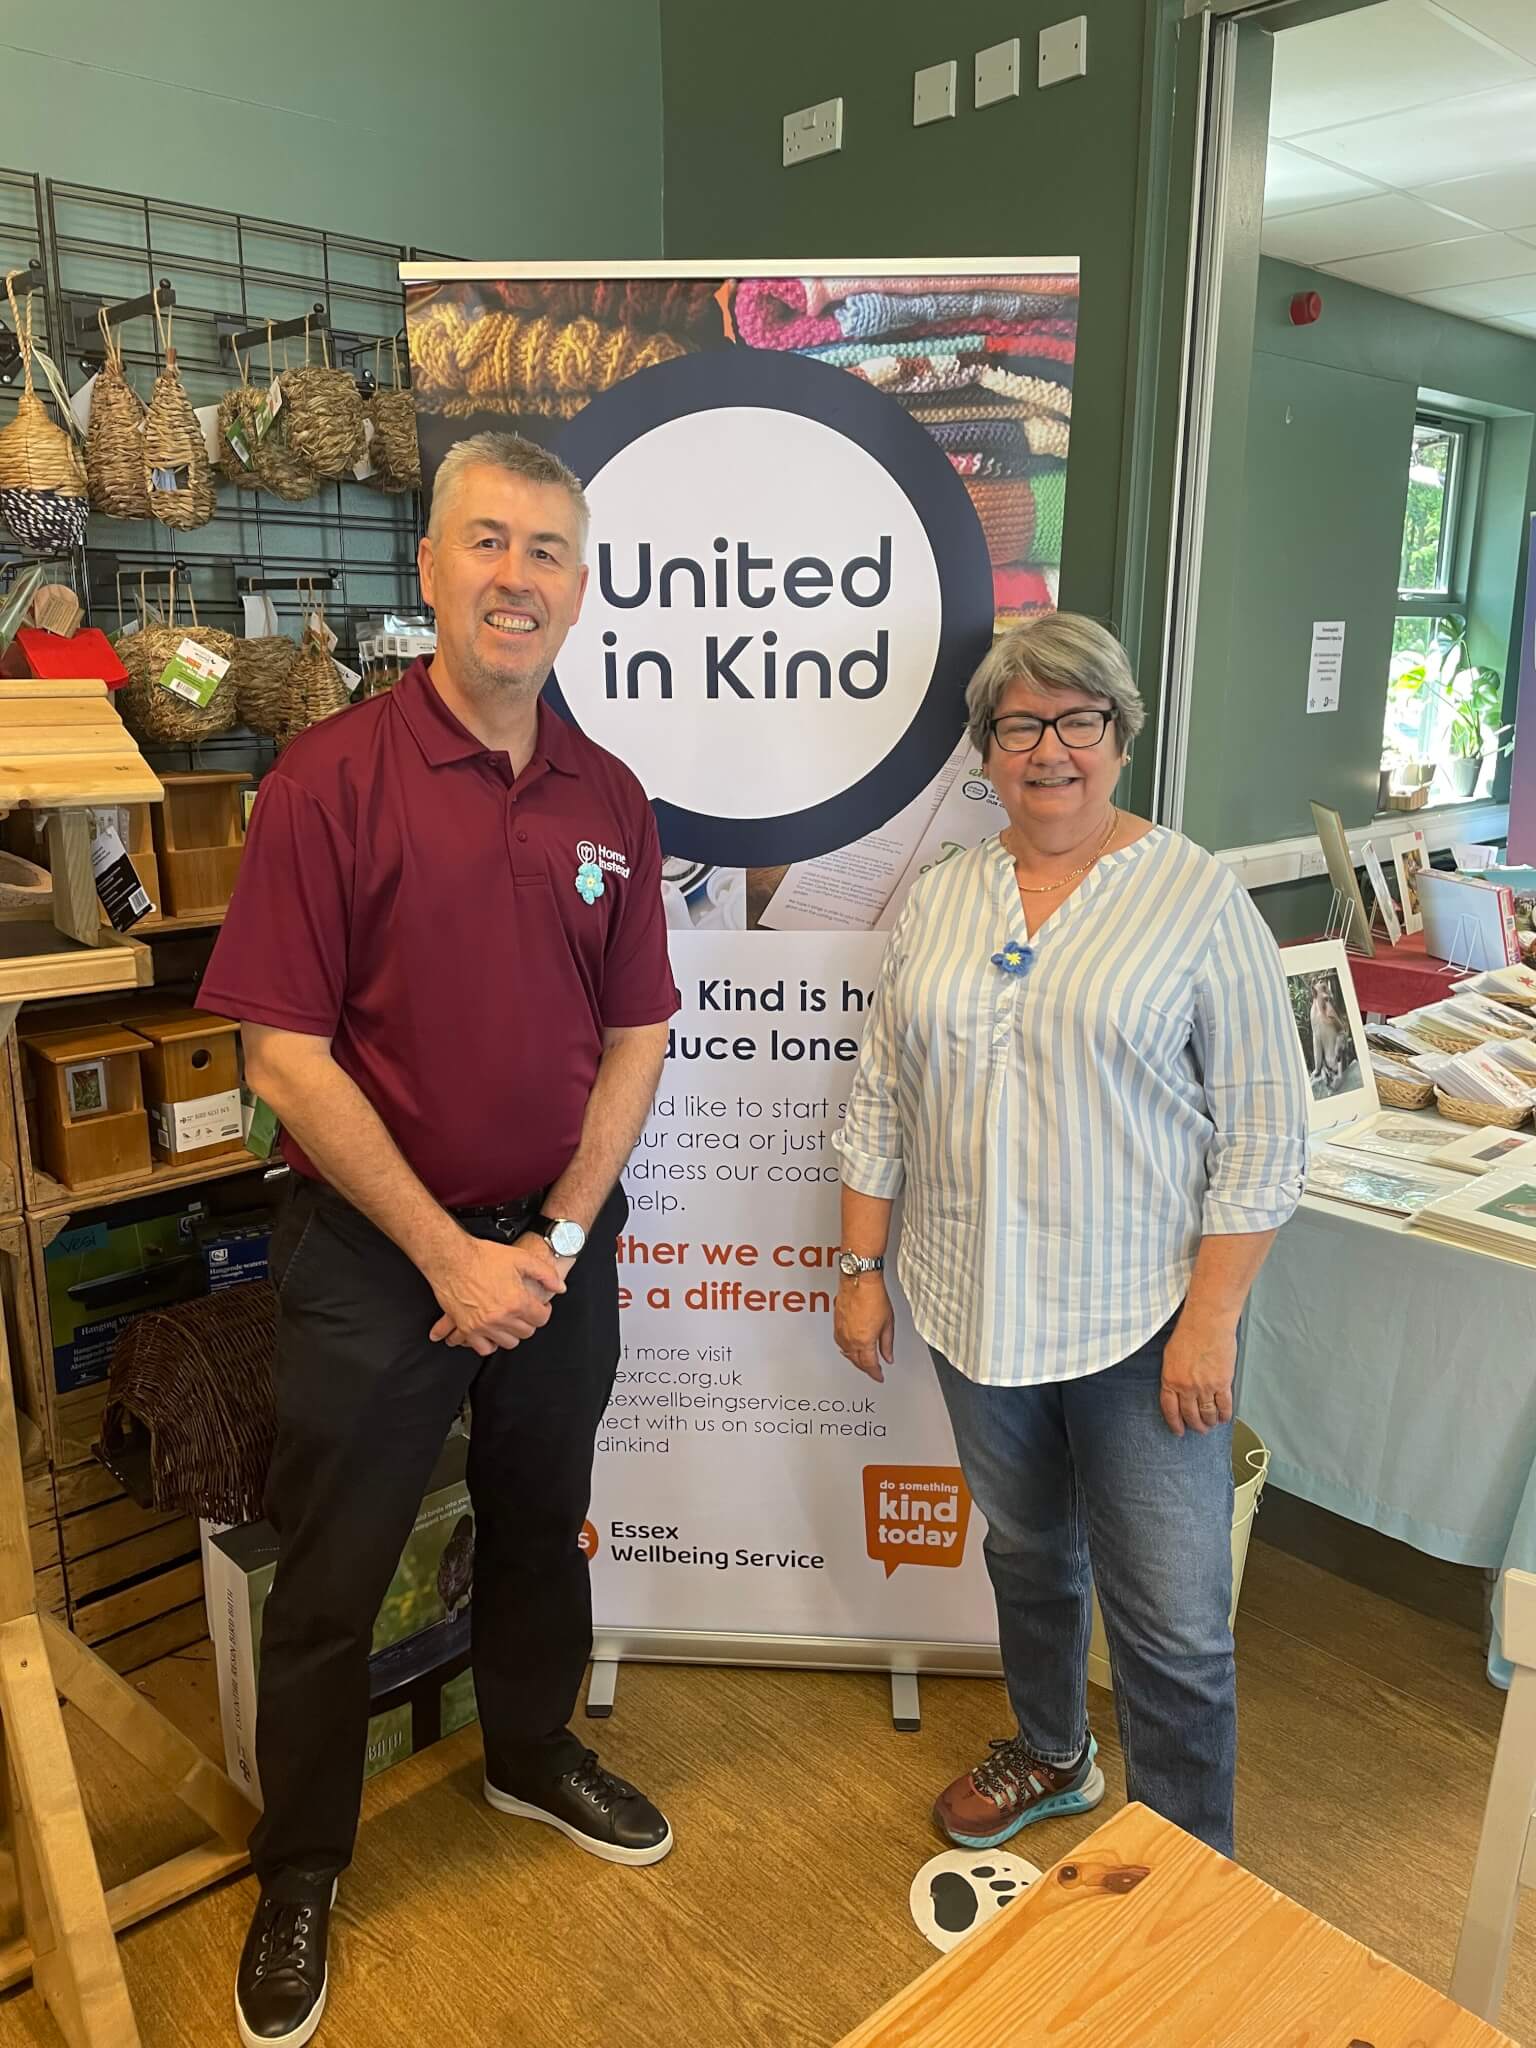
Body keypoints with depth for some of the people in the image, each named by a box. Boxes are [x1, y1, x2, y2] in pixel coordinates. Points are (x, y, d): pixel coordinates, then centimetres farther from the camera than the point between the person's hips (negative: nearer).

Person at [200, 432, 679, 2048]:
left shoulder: (609, 799, 0)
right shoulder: (331, 780, -14)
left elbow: (636, 1036, 3)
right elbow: (285, 1058, -16)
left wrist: (559, 1239, -7)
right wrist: (451, 1255, -16)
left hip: (558, 1245, 5)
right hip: (376, 1255, -4)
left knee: (540, 1526, 23)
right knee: (329, 1579, 12)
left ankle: (533, 1756, 50)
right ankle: (297, 1875, 36)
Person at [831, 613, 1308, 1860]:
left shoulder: (1199, 898, -8)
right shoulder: (940, 902, 5)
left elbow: (1264, 1130, -9)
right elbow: (882, 1103, 9)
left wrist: (1212, 1319, -13)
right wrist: (862, 1267, 5)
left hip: (1143, 1320, -4)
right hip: (979, 1309, 4)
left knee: (1176, 1626, 2)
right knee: (1027, 1555, 23)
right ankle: (1051, 1758, 48)